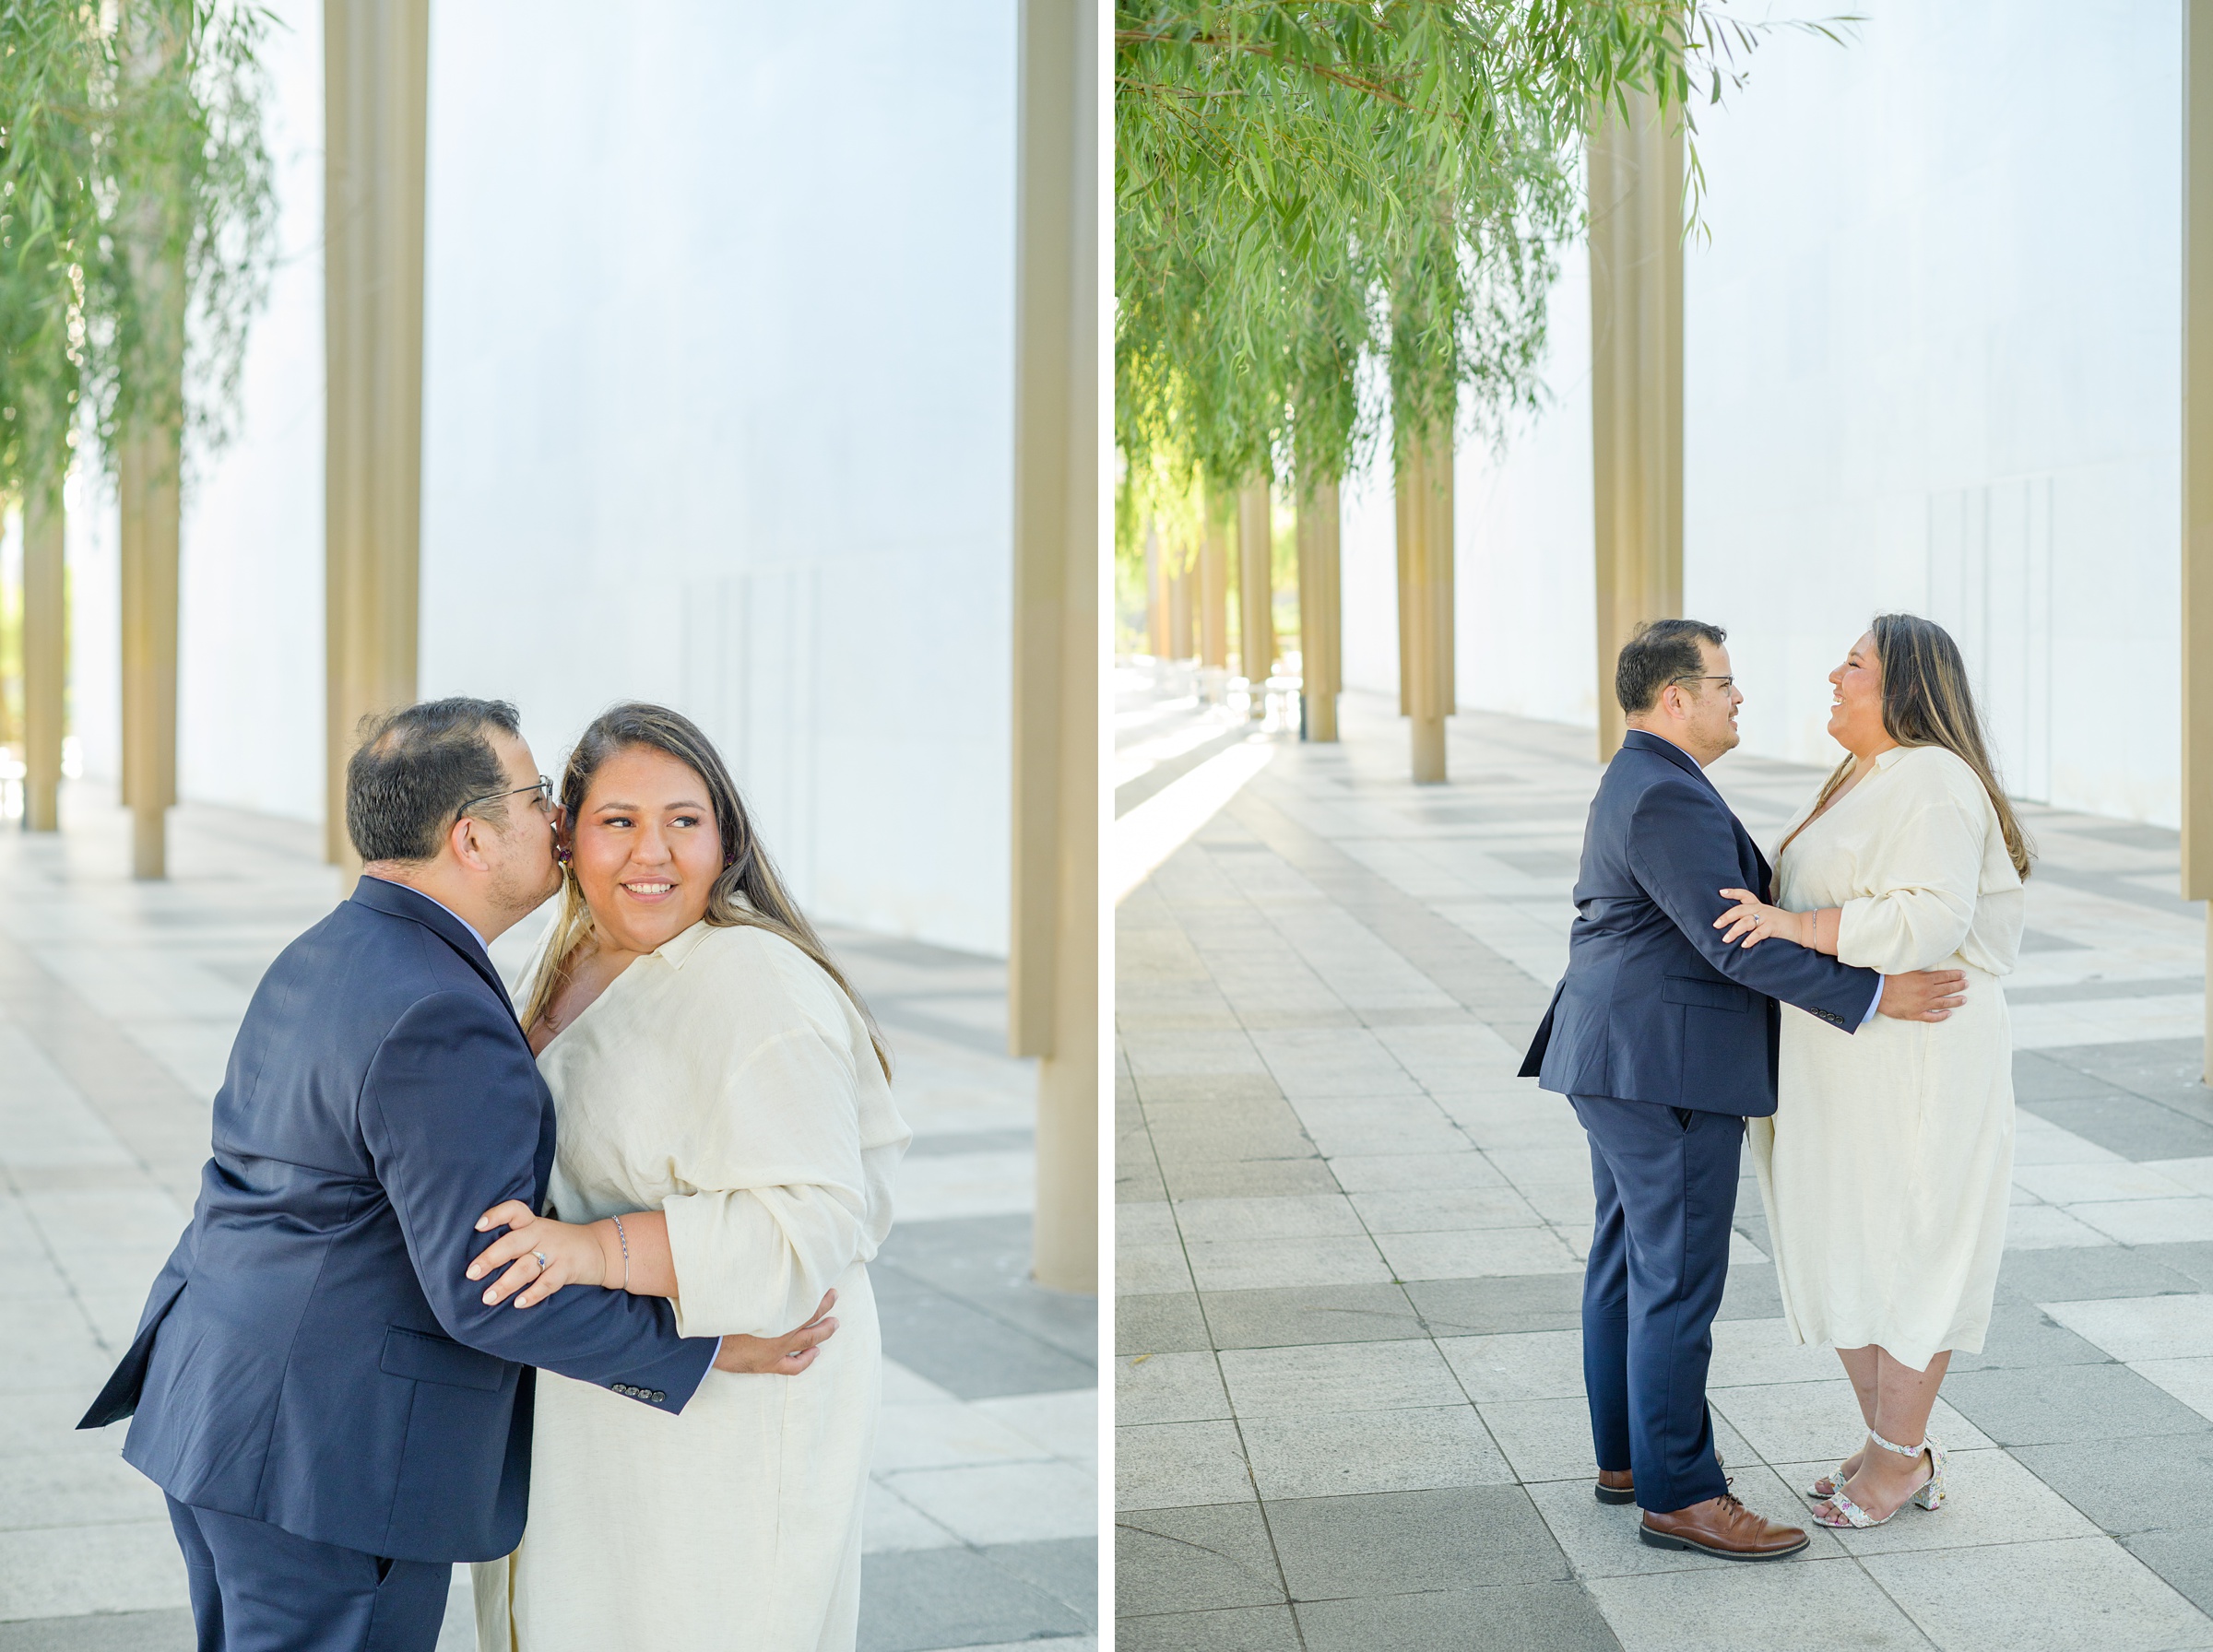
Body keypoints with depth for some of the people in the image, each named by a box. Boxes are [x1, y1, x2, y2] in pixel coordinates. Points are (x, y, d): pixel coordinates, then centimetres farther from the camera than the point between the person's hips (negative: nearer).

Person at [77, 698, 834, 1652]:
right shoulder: (442, 1024, -22)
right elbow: (486, 1290, -23)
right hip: (333, 1457, -10)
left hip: (221, 1413, 10)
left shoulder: (317, 962, 10)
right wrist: (702, 1346, -14)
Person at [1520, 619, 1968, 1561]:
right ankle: (1678, 1497, -2)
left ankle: (1626, 1457, 24)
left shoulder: (1639, 784, 15)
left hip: (1623, 1063, 11)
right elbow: (1732, 943, -24)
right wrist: (1872, 997, -21)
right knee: (1679, 1282, -6)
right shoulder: (1668, 798, -19)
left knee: (1627, 1263, 15)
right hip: (1669, 1071, -11)